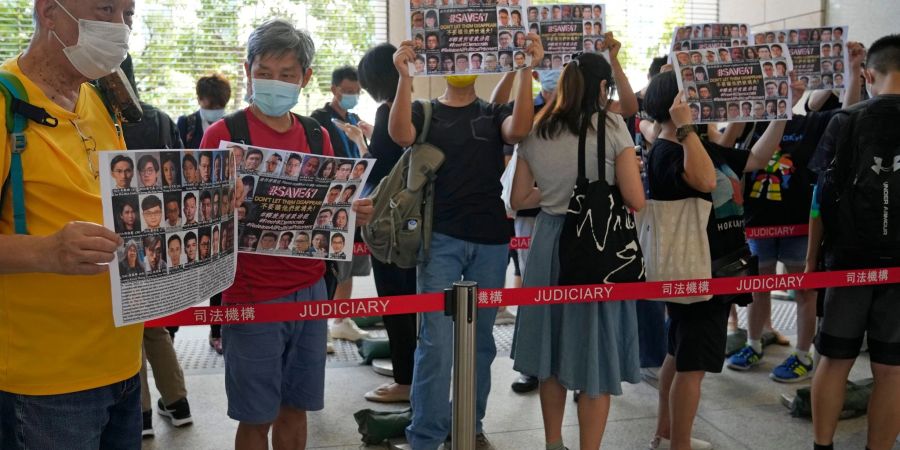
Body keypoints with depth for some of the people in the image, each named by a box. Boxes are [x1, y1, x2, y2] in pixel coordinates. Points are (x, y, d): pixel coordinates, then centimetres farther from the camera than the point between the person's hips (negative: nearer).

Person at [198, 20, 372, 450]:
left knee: (295, 408, 14)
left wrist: (353, 213, -8)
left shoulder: (317, 137, 7)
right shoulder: (223, 134, -6)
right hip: (252, 296, -4)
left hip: (309, 290, 4)